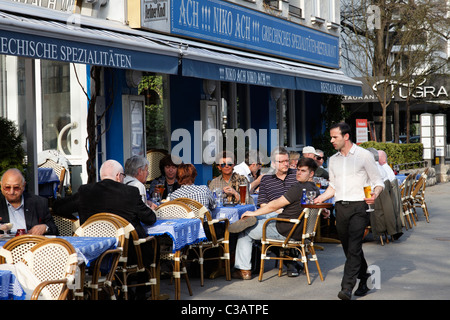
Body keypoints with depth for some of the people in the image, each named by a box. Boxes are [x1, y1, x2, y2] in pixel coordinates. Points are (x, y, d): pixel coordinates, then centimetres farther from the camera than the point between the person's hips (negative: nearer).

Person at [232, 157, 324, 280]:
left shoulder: (298, 188, -23)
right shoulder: (315, 189, 4)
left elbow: (274, 205, -16)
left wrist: (254, 213, -5)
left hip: (284, 232, -8)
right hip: (301, 231, 8)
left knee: (245, 230, 6)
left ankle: (244, 270, 8)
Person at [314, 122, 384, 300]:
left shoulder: (364, 155, -1)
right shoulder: (333, 160, 16)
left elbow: (378, 182, 1)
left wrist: (375, 194, -20)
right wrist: (321, 198, 3)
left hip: (358, 206, -6)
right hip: (340, 207, 6)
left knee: (353, 247, -14)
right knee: (348, 248, 10)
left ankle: (347, 288, -19)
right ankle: (364, 280, 26)